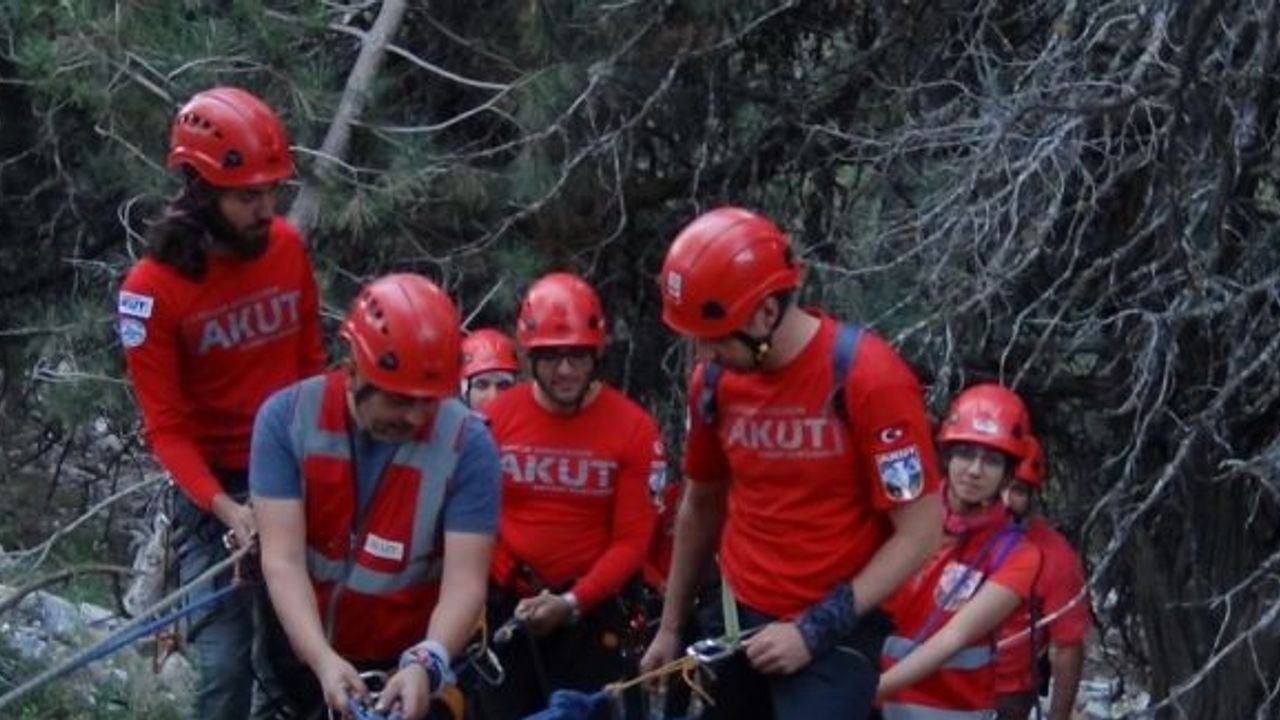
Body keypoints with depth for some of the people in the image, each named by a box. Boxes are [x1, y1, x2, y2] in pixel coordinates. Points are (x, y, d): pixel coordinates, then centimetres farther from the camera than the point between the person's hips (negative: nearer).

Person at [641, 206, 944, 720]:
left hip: (835, 631, -6)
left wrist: (816, 630, -18)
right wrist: (670, 627, 24)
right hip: (740, 624, 6)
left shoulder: (868, 378, -18)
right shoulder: (714, 380, -1)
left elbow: (919, 532, -15)